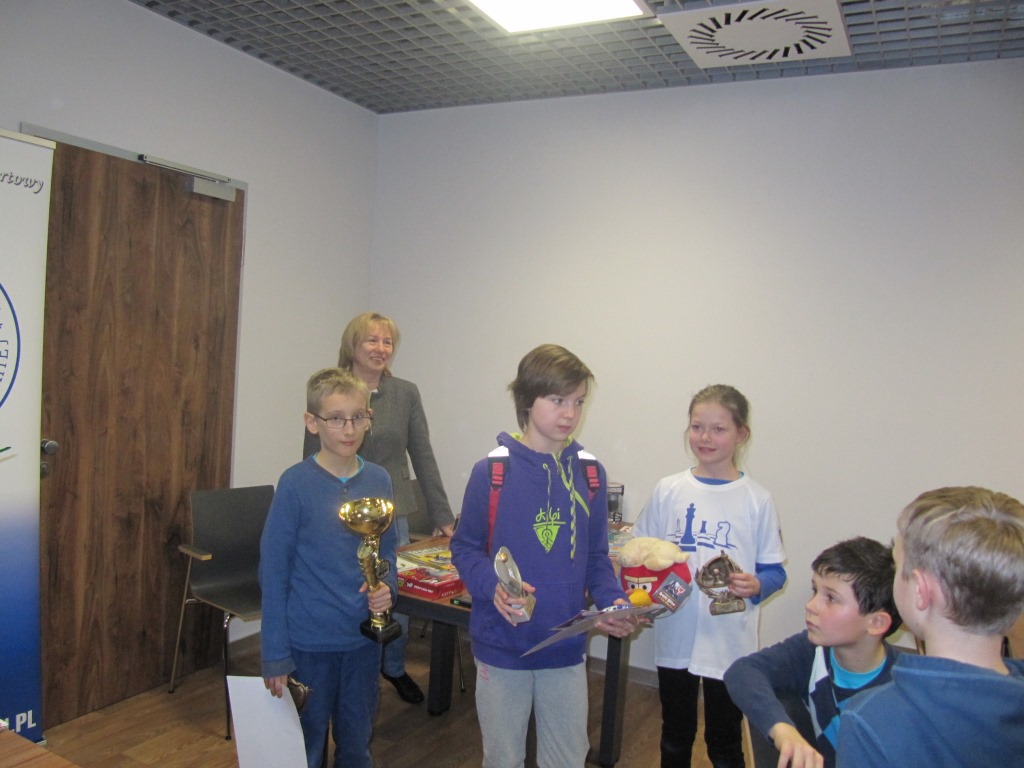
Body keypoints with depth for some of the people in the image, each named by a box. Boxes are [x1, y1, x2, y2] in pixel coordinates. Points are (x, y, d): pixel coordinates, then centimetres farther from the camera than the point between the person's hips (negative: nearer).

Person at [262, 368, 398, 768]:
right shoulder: (296, 483, -14)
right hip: (309, 644, -4)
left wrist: (387, 586, -10)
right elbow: (273, 569, -10)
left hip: (364, 640, 4)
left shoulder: (378, 480, -2)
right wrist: (275, 655, -9)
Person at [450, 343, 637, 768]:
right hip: (501, 647, -2)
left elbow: (596, 558, 5)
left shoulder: (589, 473, -2)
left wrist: (614, 602, -13)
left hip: (566, 650, 3)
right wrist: (494, 587, -24)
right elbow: (465, 547, -5)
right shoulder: (492, 471, -11)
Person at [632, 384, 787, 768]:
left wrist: (756, 585, -22)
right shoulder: (668, 490, -2)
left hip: (729, 645, -2)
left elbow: (775, 571, -2)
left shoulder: (756, 499, -6)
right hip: (674, 638, 2)